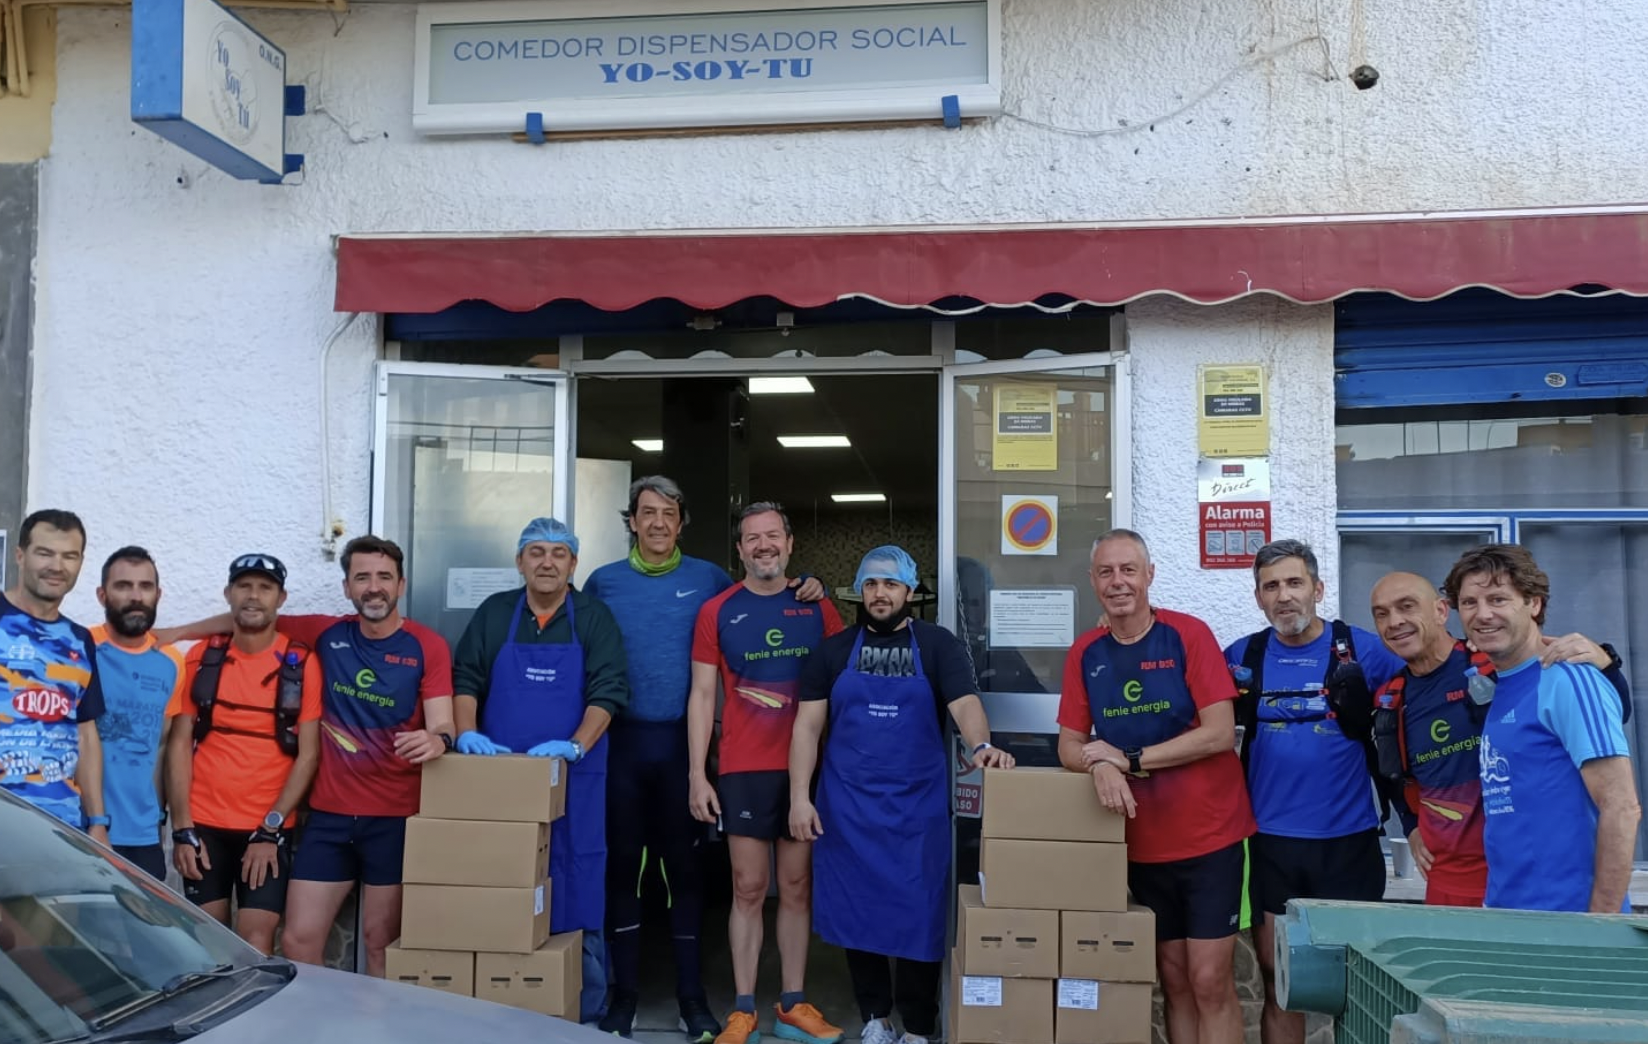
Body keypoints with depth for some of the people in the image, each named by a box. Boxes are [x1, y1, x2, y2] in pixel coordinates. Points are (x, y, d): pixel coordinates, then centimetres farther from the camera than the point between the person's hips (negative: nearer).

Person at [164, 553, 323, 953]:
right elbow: (180, 744, 3)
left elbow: (308, 755, -4)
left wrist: (271, 829, -10)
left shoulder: (302, 665, -2)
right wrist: (182, 829, -4)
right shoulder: (201, 658, 4)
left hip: (268, 830, -2)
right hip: (204, 826, 2)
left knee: (256, 943, -5)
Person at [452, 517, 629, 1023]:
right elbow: (465, 679, 8)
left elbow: (609, 690, -5)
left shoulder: (594, 617, 4)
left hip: (574, 778, -2)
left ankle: (583, 1013, 9)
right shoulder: (494, 613, 11)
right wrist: (467, 733, -10)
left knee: (576, 883, -1)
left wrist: (575, 745, -19)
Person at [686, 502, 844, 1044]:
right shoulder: (717, 611, 0)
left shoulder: (817, 607, 5)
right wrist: (697, 774, -5)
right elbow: (702, 695, 0)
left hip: (806, 767, 2)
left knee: (797, 886, 9)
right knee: (748, 889, 3)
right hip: (743, 769, -2)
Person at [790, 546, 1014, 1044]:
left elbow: (965, 704, -12)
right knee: (855, 913, 9)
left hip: (918, 808, -2)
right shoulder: (834, 650, 6)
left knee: (919, 917, 3)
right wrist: (799, 796, -4)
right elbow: (808, 726, 4)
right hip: (847, 807, 2)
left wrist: (981, 746, -33)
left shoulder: (938, 645, 1)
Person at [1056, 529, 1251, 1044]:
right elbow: (1069, 747, 3)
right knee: (1172, 979, 13)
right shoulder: (1085, 652, 2)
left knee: (1210, 981, -1)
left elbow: (1220, 734, -16)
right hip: (1142, 843, 4)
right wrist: (1100, 765, -20)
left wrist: (1128, 758, -18)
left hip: (1208, 834, -4)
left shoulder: (1189, 634, -11)